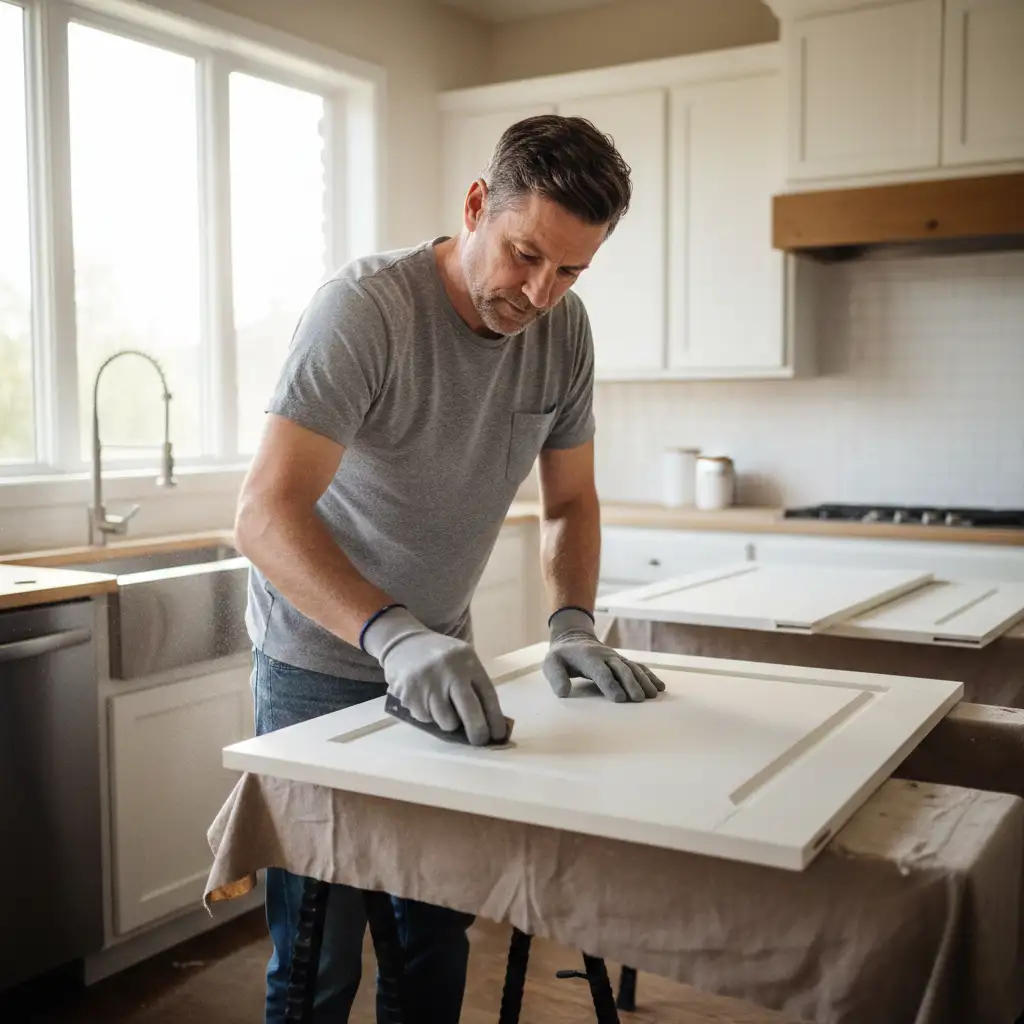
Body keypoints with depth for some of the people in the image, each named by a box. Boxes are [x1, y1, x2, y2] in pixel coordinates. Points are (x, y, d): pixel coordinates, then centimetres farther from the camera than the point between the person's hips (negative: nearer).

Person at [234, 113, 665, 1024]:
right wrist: (394, 636, -45)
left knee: (437, 932, 13)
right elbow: (266, 514, -32)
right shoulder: (366, 307, -24)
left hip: (438, 658, 6)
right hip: (322, 664, -5)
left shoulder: (565, 330, -4)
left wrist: (572, 624, -11)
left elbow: (570, 501, 6)